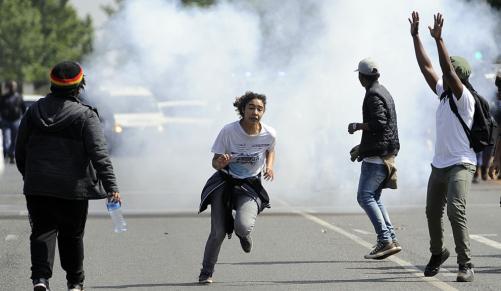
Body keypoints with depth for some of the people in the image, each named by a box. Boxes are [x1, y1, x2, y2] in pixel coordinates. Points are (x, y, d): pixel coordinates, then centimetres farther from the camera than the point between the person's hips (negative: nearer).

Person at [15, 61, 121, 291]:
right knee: (72, 235, 12)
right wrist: (111, 187, -17)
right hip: (73, 187, -2)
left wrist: (28, 177, 25)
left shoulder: (34, 111, 3)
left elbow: (20, 150, 10)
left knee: (42, 230, 5)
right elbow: (99, 154, -16)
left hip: (37, 186, 2)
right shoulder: (85, 116, -10)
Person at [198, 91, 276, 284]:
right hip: (224, 183, -1)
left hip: (250, 187, 1)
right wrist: (220, 163, -32)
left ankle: (244, 235, 14)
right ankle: (206, 272, 13)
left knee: (243, 226, -26)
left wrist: (269, 167, -2)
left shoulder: (269, 134, -9)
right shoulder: (229, 131, -16)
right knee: (218, 232, -9)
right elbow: (215, 162, -9)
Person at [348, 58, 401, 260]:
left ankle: (386, 240, -17)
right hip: (386, 154, 10)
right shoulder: (384, 92, 19)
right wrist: (362, 147, 28)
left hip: (376, 156, -10)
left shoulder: (373, 95, -12)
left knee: (365, 197, -10)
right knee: (374, 197, 13)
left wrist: (357, 127, -9)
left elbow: (379, 123, -24)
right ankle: (390, 239, 7)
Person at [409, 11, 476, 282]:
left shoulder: (464, 98, -11)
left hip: (460, 165, -8)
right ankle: (437, 253, 39)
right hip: (439, 165, 8)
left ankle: (465, 264, -21)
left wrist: (439, 39, -29)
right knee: (433, 212, 17)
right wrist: (415, 36, 8)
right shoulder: (443, 93, 10)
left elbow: (449, 71, -25)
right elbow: (426, 67, 11)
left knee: (456, 211, -22)